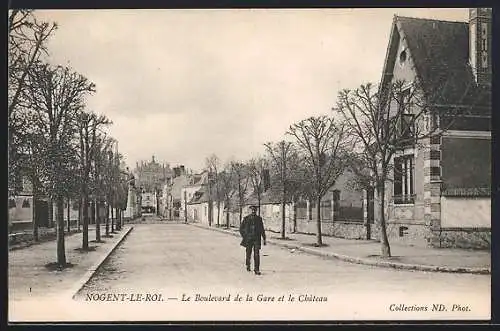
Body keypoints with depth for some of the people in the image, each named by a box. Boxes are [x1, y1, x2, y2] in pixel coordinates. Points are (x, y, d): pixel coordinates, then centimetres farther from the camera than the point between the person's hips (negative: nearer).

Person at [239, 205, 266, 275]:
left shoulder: (259, 218, 5)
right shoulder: (246, 218, 1)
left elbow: (262, 229, 11)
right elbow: (241, 228, 6)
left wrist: (264, 239, 9)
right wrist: (244, 237, -1)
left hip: (256, 239, 0)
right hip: (248, 239, 0)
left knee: (257, 254, -9)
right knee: (248, 254, 10)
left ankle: (256, 269, -8)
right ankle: (248, 265, 37)